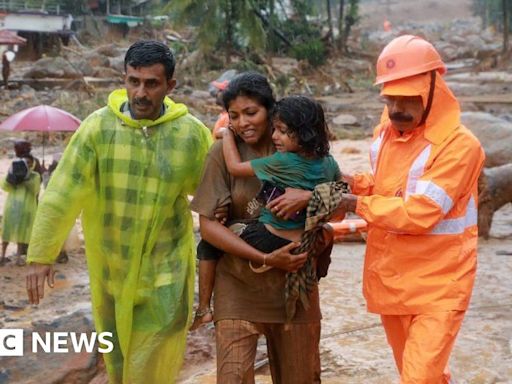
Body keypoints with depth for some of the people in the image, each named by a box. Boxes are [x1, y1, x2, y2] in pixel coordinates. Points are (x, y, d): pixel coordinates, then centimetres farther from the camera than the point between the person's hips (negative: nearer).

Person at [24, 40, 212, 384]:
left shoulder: (193, 134, -9)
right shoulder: (98, 126, -10)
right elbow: (62, 193, -10)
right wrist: (41, 254, -11)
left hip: (165, 270, -1)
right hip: (109, 268, 2)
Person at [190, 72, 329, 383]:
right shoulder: (224, 153, -6)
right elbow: (208, 226, -9)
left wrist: (309, 197, -21)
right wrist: (266, 259, -16)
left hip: (295, 280, 2)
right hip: (239, 284, -2)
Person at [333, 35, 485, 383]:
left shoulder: (459, 145, -19)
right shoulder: (385, 133, 4)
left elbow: (418, 214, -25)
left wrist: (355, 204, -17)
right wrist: (354, 183, 1)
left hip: (438, 286, -7)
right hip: (390, 280, 7)